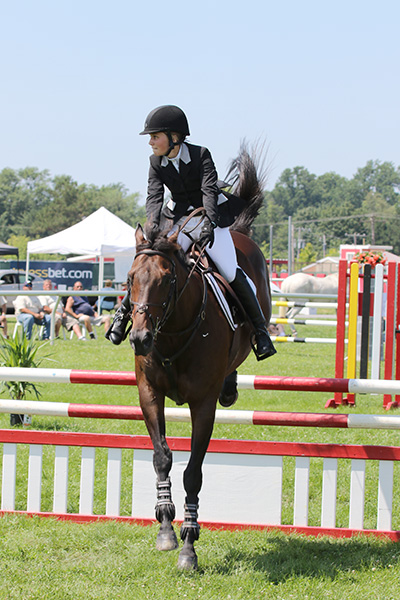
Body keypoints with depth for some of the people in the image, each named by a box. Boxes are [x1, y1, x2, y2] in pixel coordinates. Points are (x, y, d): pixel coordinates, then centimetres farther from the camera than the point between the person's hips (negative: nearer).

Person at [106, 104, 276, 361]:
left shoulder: (201, 155, -16)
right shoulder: (157, 163, -4)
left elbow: (209, 190, -28)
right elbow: (154, 196, -15)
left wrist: (209, 222, -45)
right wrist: (153, 226, -35)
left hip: (210, 217, -3)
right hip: (179, 220, 3)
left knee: (232, 273, -14)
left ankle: (260, 328, -5)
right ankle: (124, 312, 2)